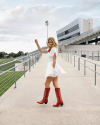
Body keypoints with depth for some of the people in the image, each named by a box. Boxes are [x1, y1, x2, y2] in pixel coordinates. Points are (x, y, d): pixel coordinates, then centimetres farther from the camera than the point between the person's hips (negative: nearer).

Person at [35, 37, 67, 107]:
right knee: (55, 84, 6)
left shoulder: (54, 49, -13)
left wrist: (53, 68, -20)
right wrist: (37, 44, 20)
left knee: (47, 84, 2)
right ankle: (60, 101, 7)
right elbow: (41, 51, 26)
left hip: (53, 67, -10)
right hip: (51, 67, 10)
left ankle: (45, 99, 18)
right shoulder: (49, 49, 15)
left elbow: (54, 60, -17)